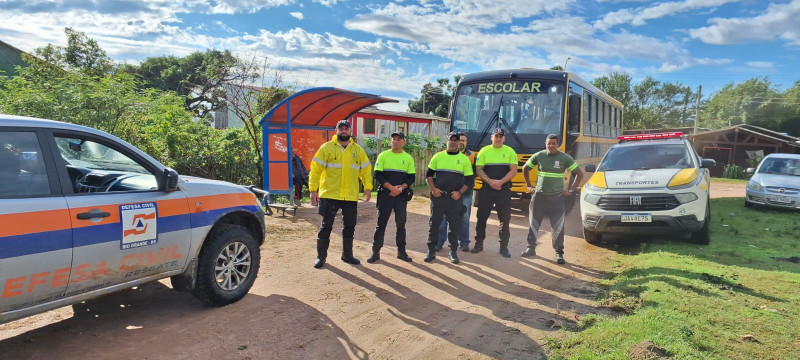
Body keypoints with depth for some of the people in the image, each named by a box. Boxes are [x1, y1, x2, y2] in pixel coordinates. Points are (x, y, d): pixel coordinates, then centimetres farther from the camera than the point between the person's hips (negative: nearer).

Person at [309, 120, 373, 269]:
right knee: (326, 225, 2)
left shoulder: (358, 150, 10)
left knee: (350, 225, 10)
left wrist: (368, 187, -2)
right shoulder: (326, 147, 0)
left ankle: (347, 254, 26)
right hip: (329, 195, -3)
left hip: (351, 196, 3)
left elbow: (366, 169, 11)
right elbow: (315, 169, -2)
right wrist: (313, 189, -8)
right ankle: (321, 256, 14)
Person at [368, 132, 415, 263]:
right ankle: (376, 251, 9)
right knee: (381, 223, 1)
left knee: (401, 223, 4)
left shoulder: (408, 158, 8)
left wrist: (400, 188, -11)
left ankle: (401, 251, 16)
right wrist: (391, 187, -14)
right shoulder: (383, 155, 3)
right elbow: (377, 175, -3)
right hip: (385, 194, -1)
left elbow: (411, 177, 6)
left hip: (401, 196, 2)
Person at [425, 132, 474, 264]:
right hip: (437, 196, 1)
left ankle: (453, 252, 17)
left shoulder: (464, 159, 6)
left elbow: (469, 179, 6)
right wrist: (433, 188, -4)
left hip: (454, 198, 0)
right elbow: (428, 174, 11)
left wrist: (460, 192, -8)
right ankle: (431, 251, 14)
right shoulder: (438, 156, 8)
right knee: (434, 223, 3)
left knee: (454, 225, 4)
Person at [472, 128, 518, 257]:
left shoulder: (510, 152, 5)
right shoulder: (484, 151, 6)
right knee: (482, 217, 4)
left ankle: (504, 247, 13)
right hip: (486, 189, 0)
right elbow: (479, 169, 0)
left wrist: (500, 182, -14)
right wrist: (490, 182, -13)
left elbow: (513, 171, -1)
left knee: (505, 218, 2)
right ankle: (479, 244, 18)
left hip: (504, 189, 0)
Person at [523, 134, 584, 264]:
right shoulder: (538, 156, 2)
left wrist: (571, 190, 0)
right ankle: (531, 248, 22)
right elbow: (525, 169, 16)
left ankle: (559, 252, 6)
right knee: (533, 223, 8)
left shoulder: (565, 158, -3)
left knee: (558, 226, -3)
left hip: (556, 197, -2)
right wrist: (529, 186, 11)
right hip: (538, 195, 2)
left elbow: (579, 174, 4)